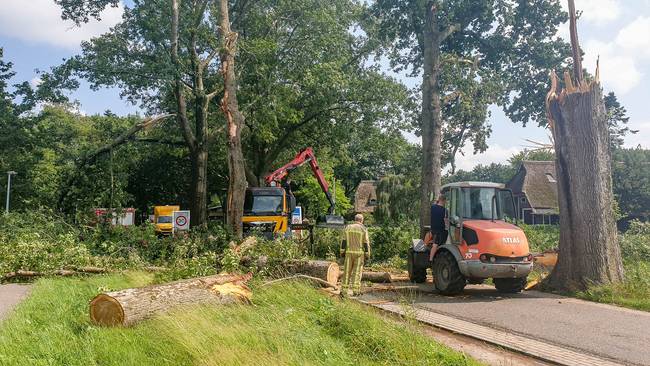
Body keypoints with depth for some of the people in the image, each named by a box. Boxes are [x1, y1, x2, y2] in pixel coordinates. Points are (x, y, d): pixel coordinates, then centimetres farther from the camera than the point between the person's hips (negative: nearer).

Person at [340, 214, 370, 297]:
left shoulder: (348, 227, 5)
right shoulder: (363, 229, -4)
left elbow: (343, 241, 2)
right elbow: (366, 243, -5)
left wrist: (342, 252, 4)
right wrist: (367, 255, 0)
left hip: (349, 252, 2)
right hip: (359, 253, -2)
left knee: (347, 271, 5)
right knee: (357, 272, 1)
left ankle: (344, 290, 2)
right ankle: (355, 290, -2)